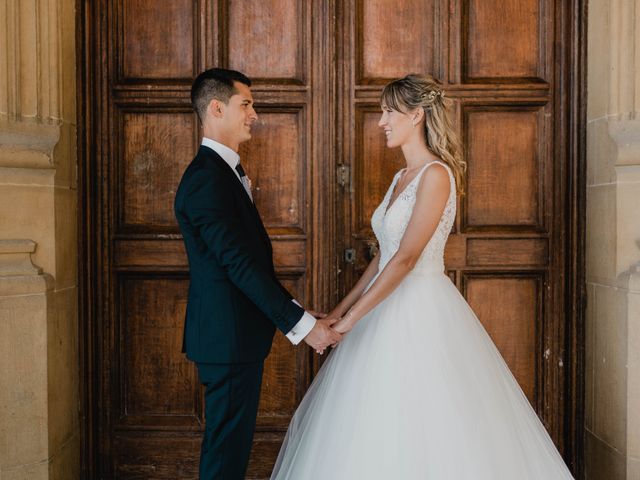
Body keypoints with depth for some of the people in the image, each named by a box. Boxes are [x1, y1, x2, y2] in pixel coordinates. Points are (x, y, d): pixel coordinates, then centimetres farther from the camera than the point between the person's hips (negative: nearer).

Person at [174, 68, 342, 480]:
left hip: (236, 335, 10)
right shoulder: (207, 178, -18)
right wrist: (301, 323, -20)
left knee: (232, 442, 17)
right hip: (229, 337, -10)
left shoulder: (224, 171, 15)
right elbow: (239, 263, -22)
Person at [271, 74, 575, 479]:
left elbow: (406, 258, -20)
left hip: (423, 312, -9)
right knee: (380, 432, 13)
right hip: (392, 308, 9)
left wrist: (353, 317, -20)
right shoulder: (402, 178, 13)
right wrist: (342, 307, 13)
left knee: (426, 431, -2)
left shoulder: (436, 174, -14)